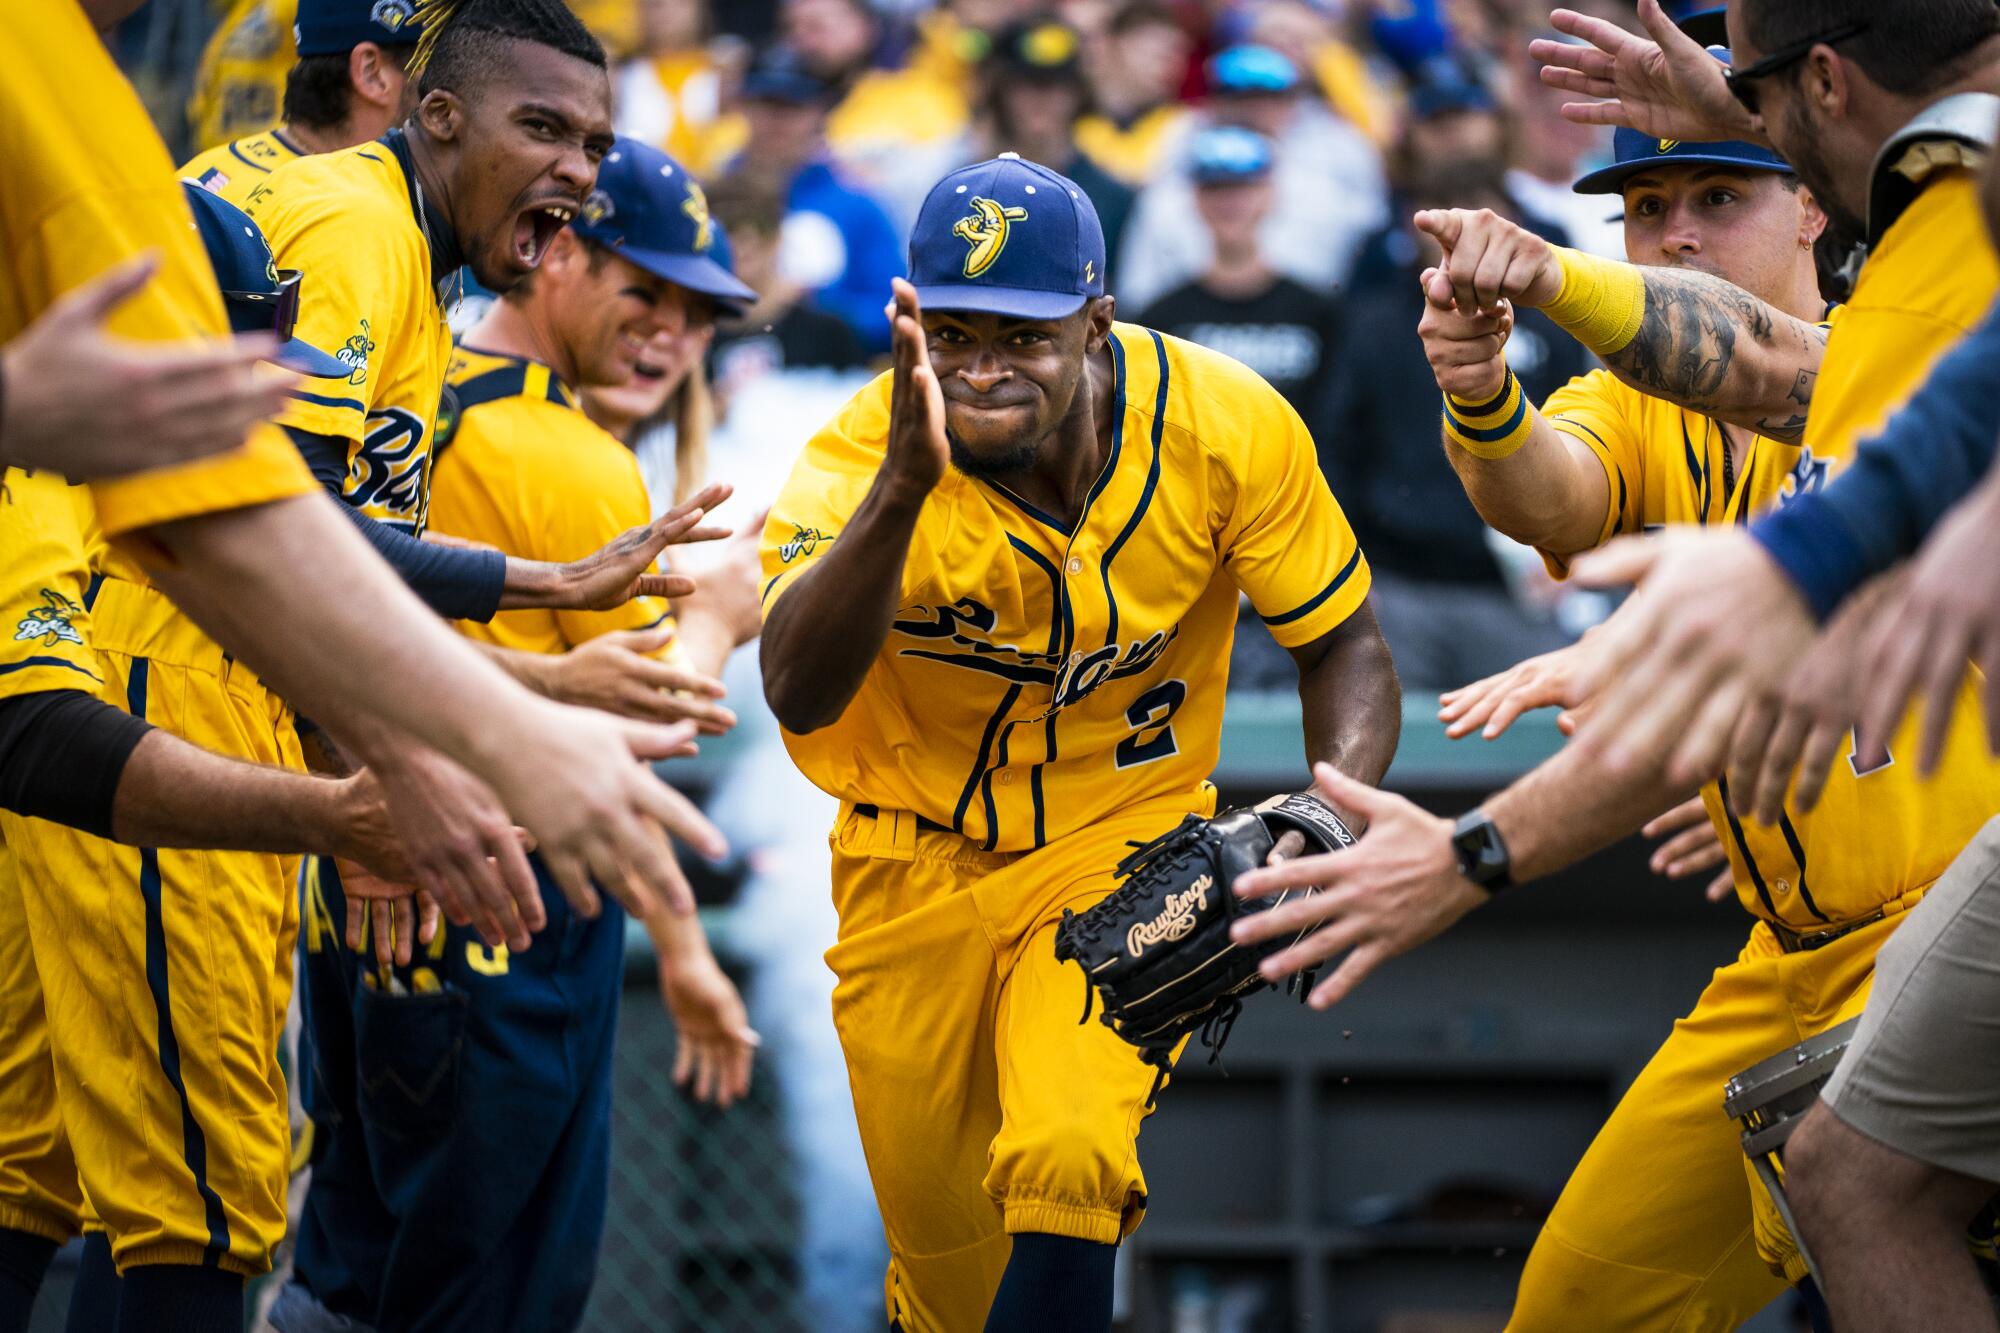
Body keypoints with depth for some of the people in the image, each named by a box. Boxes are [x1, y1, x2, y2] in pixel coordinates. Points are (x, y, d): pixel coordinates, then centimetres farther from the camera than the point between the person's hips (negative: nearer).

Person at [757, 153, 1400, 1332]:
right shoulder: (868, 449, -24)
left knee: (1064, 1169, -25)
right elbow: (799, 694, -40)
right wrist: (906, 484, -52)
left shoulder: (1226, 427, -20)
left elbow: (1346, 648, -6)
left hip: (1119, 839, -1)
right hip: (915, 860, 1)